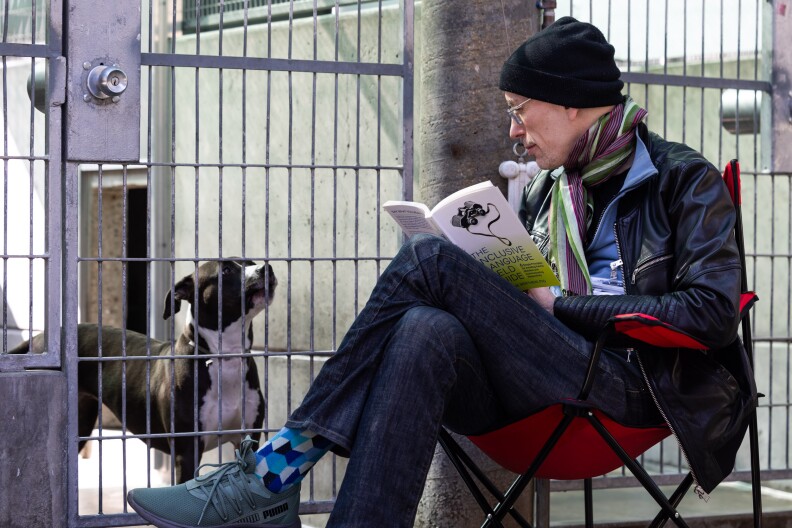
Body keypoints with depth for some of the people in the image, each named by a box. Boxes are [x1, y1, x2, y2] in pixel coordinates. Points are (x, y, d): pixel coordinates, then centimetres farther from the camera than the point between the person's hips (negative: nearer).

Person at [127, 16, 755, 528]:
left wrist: (559, 305, -9)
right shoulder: (546, 193, 24)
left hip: (627, 386, -6)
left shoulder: (687, 181, 4)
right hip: (537, 392, 6)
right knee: (426, 330, -29)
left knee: (429, 259, -21)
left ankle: (280, 468, -25)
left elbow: (712, 312, -9)